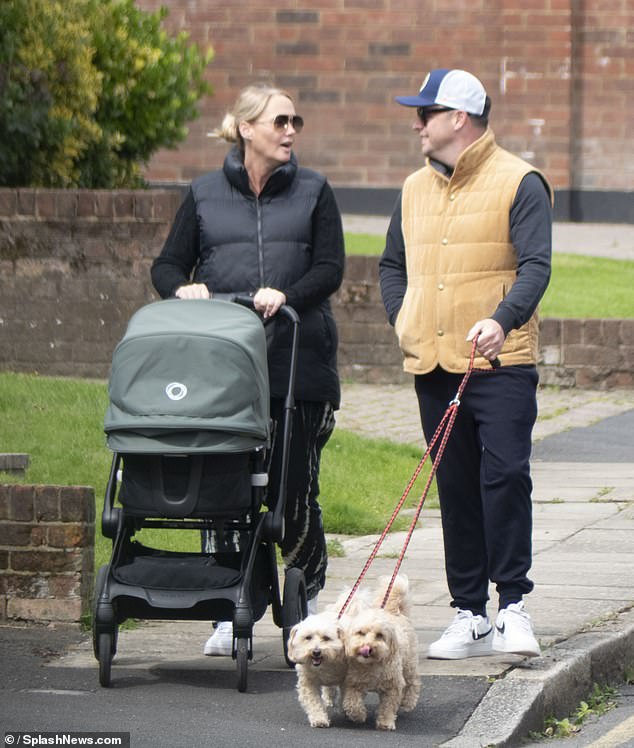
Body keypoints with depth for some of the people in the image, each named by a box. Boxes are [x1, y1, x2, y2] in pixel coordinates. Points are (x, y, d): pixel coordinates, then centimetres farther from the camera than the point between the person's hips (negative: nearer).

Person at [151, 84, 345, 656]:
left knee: (294, 490, -2)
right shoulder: (205, 195, 11)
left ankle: (308, 589, 20)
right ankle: (229, 612, 5)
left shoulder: (313, 192, 9)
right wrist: (183, 288, -11)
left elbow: (330, 268, 1)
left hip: (298, 361, -1)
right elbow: (167, 266, 12)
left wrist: (287, 294, -17)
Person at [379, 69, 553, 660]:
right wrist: (401, 319, 9)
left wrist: (502, 320, -28)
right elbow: (392, 264, 27)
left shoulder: (518, 183, -3)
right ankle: (469, 614, 12)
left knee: (505, 475, -13)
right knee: (455, 488, 7)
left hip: (500, 364, -6)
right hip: (432, 365, 6)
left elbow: (535, 264, -12)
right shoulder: (415, 189, 16)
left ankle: (513, 604, -7)